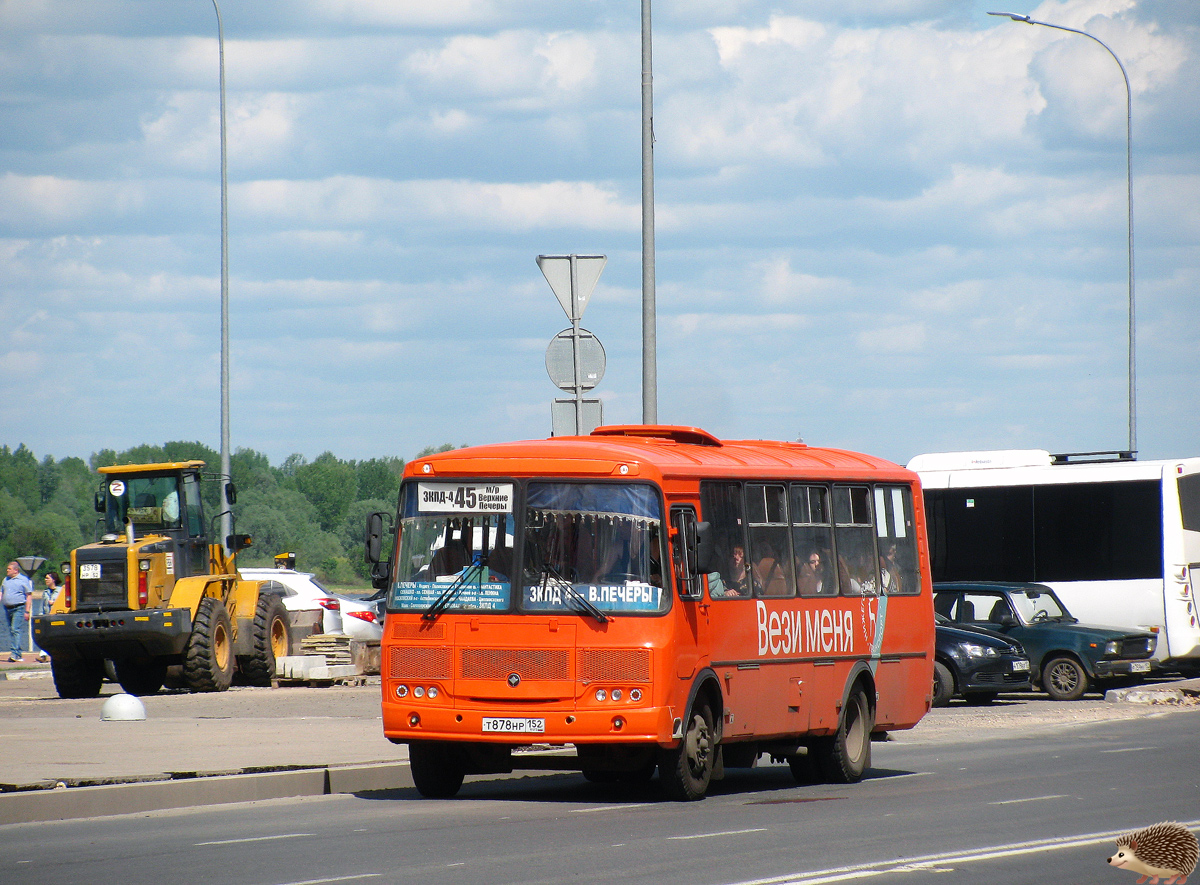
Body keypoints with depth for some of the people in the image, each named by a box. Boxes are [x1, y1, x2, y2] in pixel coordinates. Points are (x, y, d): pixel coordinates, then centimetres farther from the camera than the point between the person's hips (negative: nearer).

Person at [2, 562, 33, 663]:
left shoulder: (24, 580, -2)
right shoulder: (6, 580, 17)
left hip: (19, 608, -7)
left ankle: (15, 653, -22)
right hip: (8, 609, 7)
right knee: (11, 631, 7)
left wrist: (27, 611, -9)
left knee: (16, 630, -16)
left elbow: (29, 596, -4)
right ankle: (17, 654, 12)